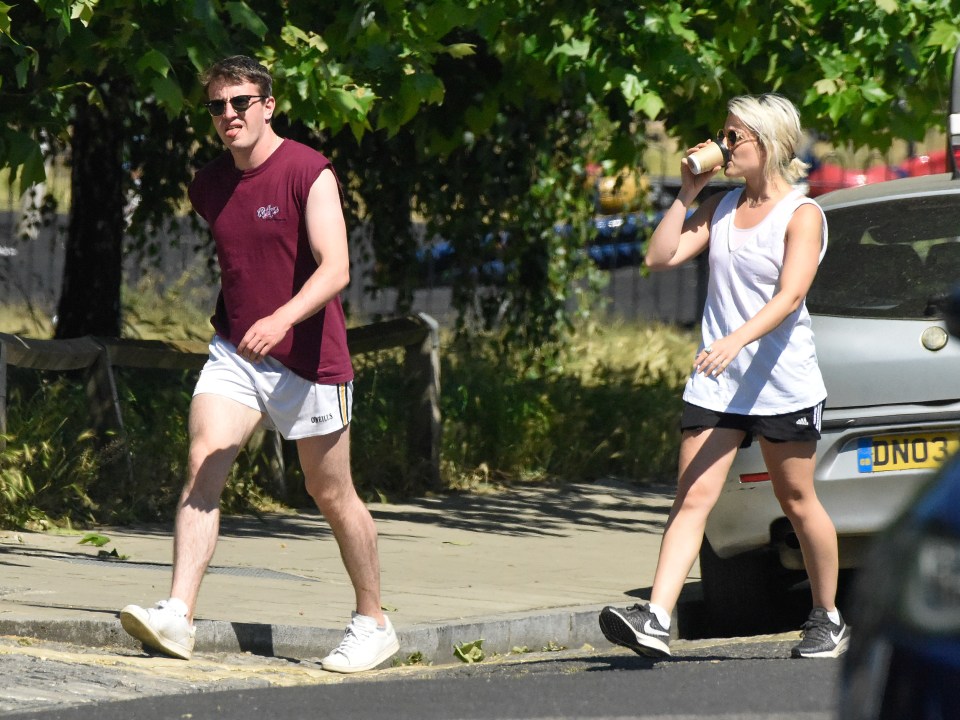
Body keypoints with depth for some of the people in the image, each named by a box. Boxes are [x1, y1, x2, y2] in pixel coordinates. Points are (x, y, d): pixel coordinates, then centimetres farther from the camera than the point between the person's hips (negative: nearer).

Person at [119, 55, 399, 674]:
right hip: (234, 351, 5)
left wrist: (282, 319, -39)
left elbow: (335, 269, -24)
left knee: (332, 495, 7)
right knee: (203, 463, -17)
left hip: (308, 360, -5)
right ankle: (177, 617, -27)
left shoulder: (309, 173, -13)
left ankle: (373, 623, 25)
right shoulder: (209, 187, 7)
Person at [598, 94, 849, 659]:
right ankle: (656, 620, -19)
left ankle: (829, 620, 24)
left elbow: (790, 296, -20)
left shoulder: (802, 215, -8)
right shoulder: (721, 208, 12)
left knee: (797, 502, 7)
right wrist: (687, 193, 2)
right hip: (717, 384, 5)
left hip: (783, 380, -5)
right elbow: (661, 256, 8)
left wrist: (736, 340, -33)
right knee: (693, 498, -7)